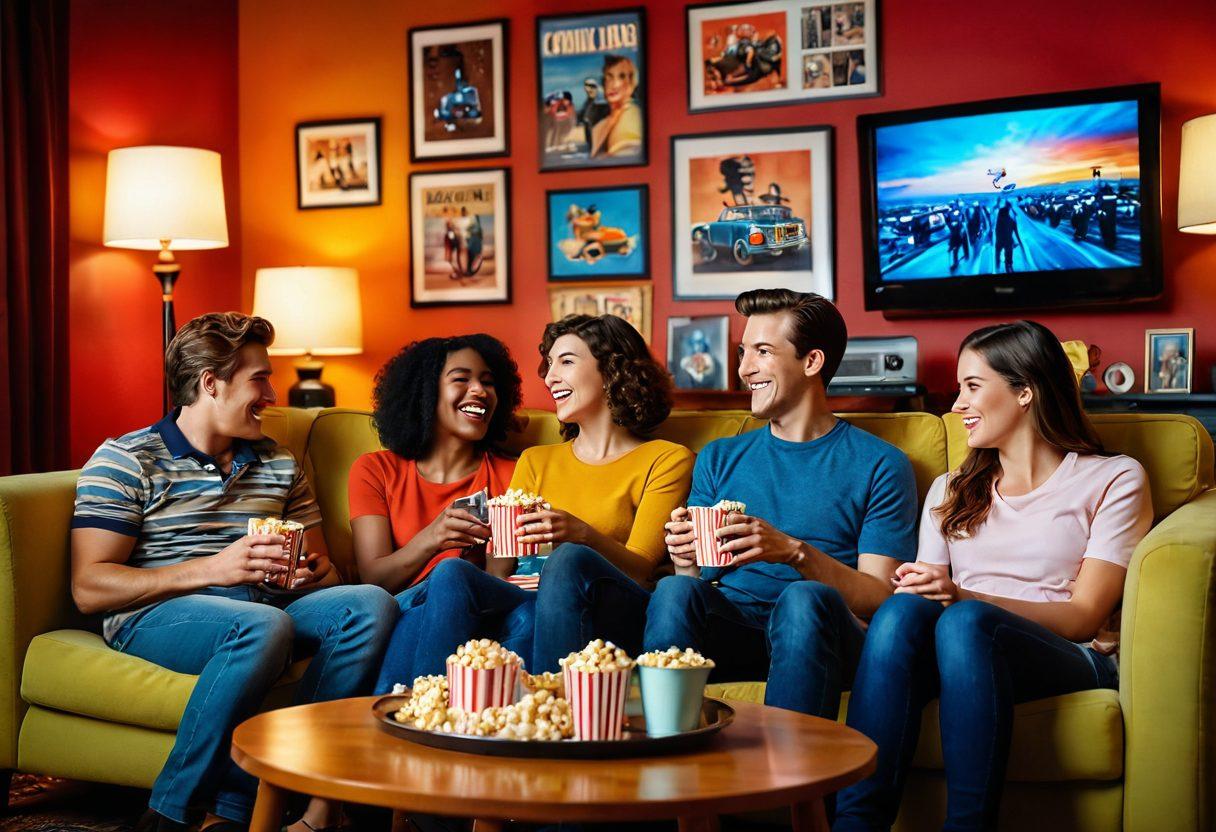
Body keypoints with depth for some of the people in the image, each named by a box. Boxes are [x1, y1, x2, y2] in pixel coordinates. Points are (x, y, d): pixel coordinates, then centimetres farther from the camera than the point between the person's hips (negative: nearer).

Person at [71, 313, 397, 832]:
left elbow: (319, 566, 24)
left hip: (264, 608, 6)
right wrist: (213, 569, -17)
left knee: (370, 604, -23)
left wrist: (317, 572, -3)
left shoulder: (278, 464, 21)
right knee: (263, 624, -37)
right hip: (155, 616, -6)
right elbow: (88, 588, -7)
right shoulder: (126, 460, 3)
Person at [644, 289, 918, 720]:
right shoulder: (719, 458, 22)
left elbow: (880, 598, -1)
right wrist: (688, 564, -6)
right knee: (675, 590, -30)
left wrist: (795, 552, -17)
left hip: (813, 636, -2)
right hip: (731, 628, 3)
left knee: (803, 598, -36)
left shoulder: (880, 465, 8)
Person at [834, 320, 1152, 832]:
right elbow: (936, 593, 13)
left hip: (1071, 660, -3)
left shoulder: (1114, 479, 9)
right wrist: (921, 588, -13)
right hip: (950, 654, 3)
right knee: (903, 608, -32)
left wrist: (962, 597, -16)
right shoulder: (951, 492, 25)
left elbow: (1083, 616, -2)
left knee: (965, 621, -36)